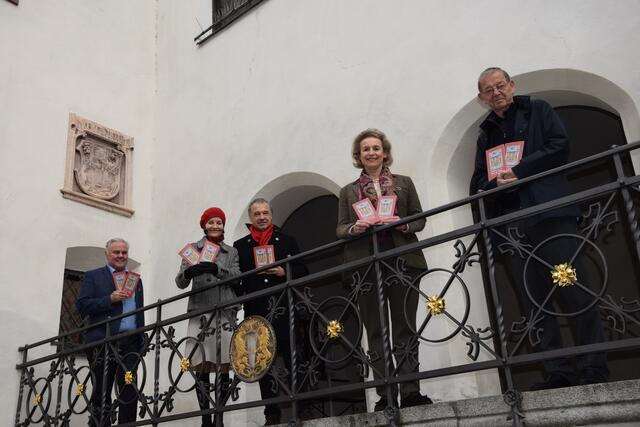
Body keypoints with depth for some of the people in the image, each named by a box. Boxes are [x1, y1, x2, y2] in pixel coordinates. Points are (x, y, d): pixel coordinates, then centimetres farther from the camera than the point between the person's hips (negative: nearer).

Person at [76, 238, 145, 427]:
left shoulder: (135, 280, 21)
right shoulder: (93, 276, 9)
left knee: (130, 392, -1)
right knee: (101, 393, 0)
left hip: (130, 343, 4)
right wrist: (110, 299, -14)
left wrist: (141, 343, 12)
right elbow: (82, 305, -3)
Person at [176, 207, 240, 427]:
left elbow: (236, 275, -1)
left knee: (224, 368, -3)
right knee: (202, 368, -5)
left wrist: (215, 269, -19)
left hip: (225, 312, 1)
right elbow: (180, 283, 5)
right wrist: (188, 272, -19)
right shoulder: (193, 248, 14)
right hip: (200, 311, -1)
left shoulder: (231, 252, 17)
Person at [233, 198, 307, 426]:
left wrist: (284, 272, -8)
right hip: (256, 312, 1)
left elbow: (302, 270, 9)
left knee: (293, 360, -2)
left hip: (284, 309, -1)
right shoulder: (240, 245, 13)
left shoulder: (287, 241, 12)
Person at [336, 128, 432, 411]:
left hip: (402, 261, 0)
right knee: (375, 331, 1)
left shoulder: (404, 183, 14)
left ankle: (410, 392, 2)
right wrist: (354, 228, -13)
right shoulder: (348, 191, 14)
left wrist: (402, 224, -11)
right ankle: (385, 395, 4)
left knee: (405, 328, -1)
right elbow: (339, 229, 9)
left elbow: (420, 219, 10)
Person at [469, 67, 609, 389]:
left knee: (574, 290, -9)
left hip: (549, 211, -4)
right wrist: (496, 182, -5)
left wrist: (518, 171, -8)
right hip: (509, 224, 4)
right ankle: (557, 373, 0)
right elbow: (477, 185, 18)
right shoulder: (486, 133, 25)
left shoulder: (537, 110, 16)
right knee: (534, 302, -2)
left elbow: (560, 146, -1)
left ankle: (594, 369, -5)